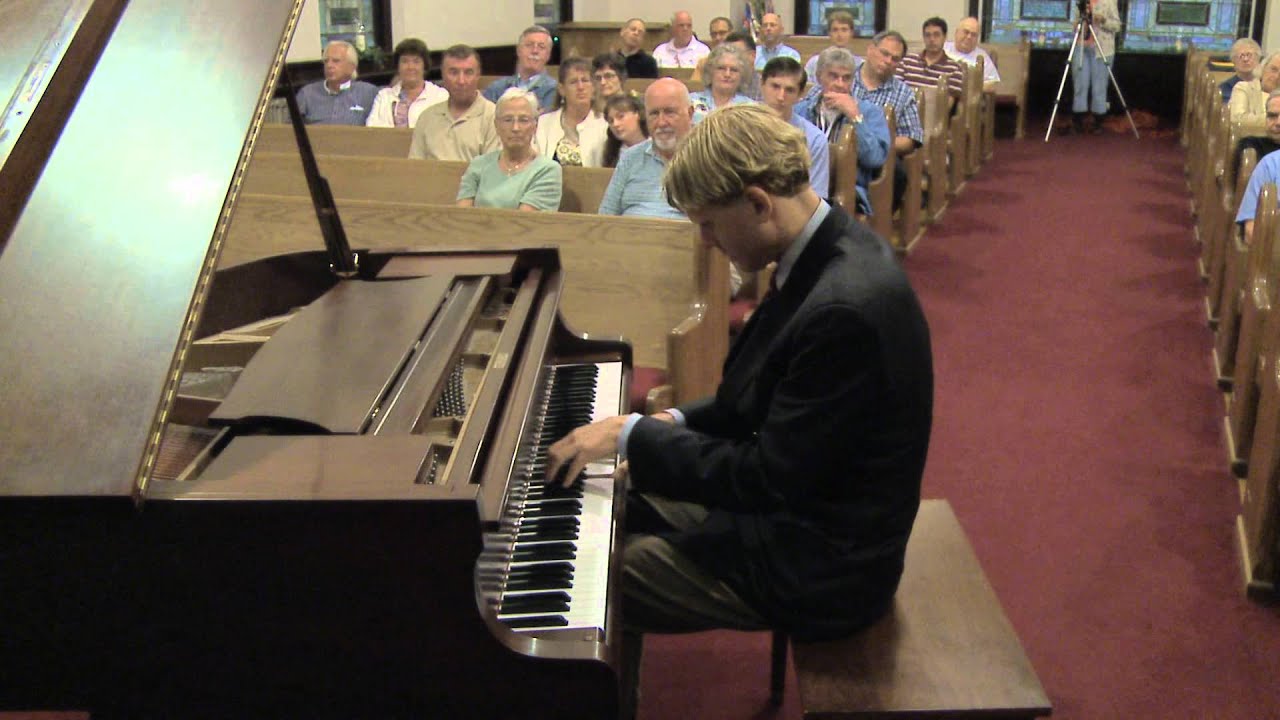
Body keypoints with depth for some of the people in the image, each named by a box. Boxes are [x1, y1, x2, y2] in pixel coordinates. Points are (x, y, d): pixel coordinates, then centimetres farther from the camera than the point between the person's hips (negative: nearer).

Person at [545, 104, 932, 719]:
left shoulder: (845, 309, -32)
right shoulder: (831, 251, -2)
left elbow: (769, 479, -27)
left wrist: (633, 436, -20)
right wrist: (677, 424, 2)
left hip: (820, 564, -10)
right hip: (800, 499, 10)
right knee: (620, 505, 18)